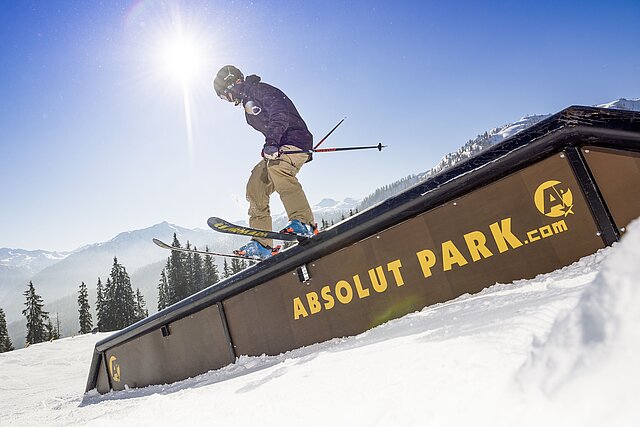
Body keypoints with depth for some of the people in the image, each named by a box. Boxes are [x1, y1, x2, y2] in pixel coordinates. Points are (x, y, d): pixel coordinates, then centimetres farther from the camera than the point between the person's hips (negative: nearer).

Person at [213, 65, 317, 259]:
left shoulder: (261, 90, -7)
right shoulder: (248, 104, 23)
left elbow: (279, 115, -24)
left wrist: (271, 141, -37)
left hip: (295, 140, -10)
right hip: (279, 149, 10)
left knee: (277, 167, -38)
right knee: (255, 186, 0)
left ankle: (303, 223, -45)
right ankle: (262, 244, -1)